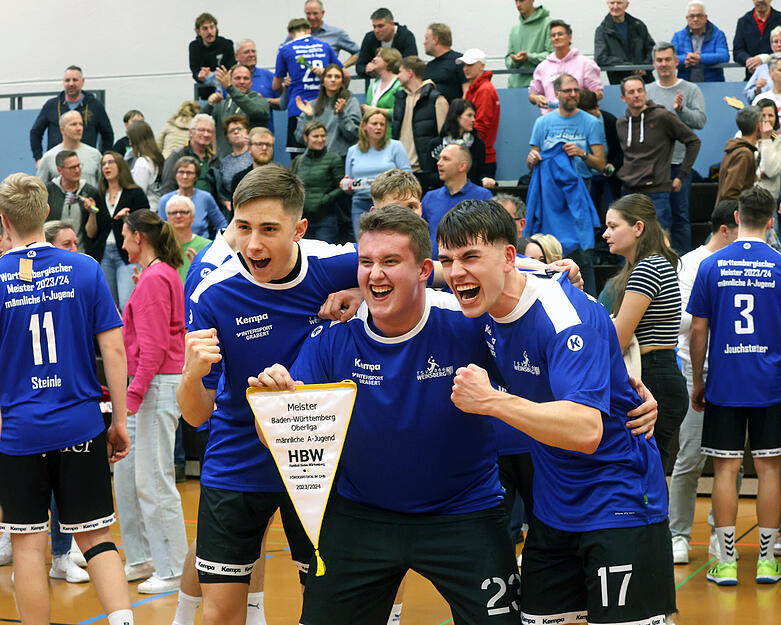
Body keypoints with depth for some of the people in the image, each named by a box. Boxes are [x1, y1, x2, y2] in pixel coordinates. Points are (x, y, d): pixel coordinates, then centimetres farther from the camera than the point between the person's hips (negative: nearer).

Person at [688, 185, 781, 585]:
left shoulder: (711, 266, -2)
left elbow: (698, 331, 1)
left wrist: (697, 382, 11)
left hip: (723, 385, 0)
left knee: (725, 468, 4)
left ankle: (726, 562, 5)